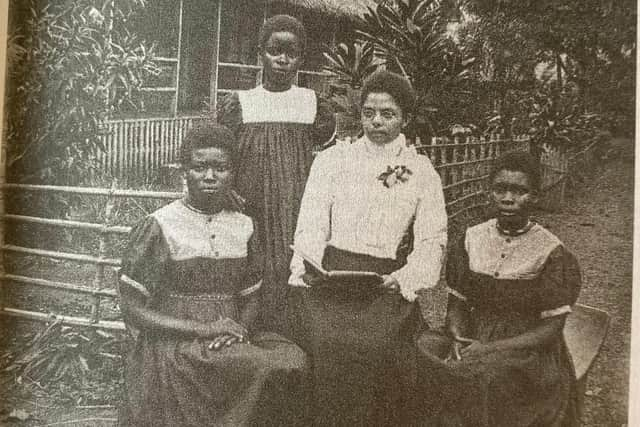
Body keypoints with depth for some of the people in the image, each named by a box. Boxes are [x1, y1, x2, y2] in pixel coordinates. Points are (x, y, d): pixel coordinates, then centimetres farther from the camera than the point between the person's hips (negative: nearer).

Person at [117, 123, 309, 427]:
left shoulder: (243, 227, 8)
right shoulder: (158, 227, -5)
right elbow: (132, 310, -6)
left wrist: (240, 330, -7)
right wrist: (204, 329, -14)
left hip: (231, 346, 5)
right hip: (171, 349, -5)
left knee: (292, 358, -22)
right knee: (273, 368, -26)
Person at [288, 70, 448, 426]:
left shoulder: (423, 172, 12)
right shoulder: (331, 160, 13)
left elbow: (432, 240, 4)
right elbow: (311, 226, 5)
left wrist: (405, 278, -14)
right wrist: (307, 267, -14)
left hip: (387, 286, 0)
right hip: (330, 279, 0)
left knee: (382, 349, -20)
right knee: (332, 348, -21)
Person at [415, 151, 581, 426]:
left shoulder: (551, 252, -6)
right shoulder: (473, 238, 6)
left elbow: (552, 328, -8)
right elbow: (457, 302, 9)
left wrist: (490, 350, -18)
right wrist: (458, 341, -12)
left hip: (528, 350, -3)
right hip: (474, 339, 4)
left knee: (483, 377, -32)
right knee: (420, 350, -22)